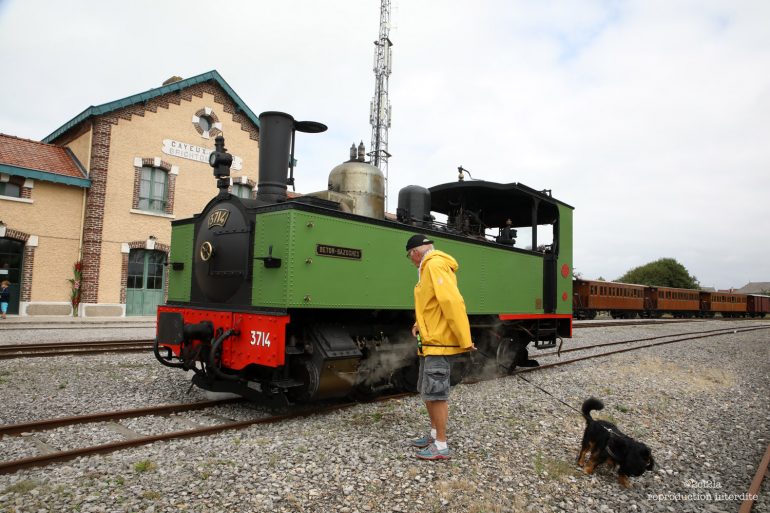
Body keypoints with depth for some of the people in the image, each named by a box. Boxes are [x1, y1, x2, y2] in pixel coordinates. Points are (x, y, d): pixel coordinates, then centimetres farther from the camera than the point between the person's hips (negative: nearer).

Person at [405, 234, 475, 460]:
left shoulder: (435, 265, -17)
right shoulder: (430, 267, 15)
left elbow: (452, 302, -25)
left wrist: (465, 341, -25)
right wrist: (421, 325, 10)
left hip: (439, 342, -10)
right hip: (430, 342, 10)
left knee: (436, 393, -2)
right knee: (426, 391, 18)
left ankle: (441, 446, 8)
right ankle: (434, 435, 30)